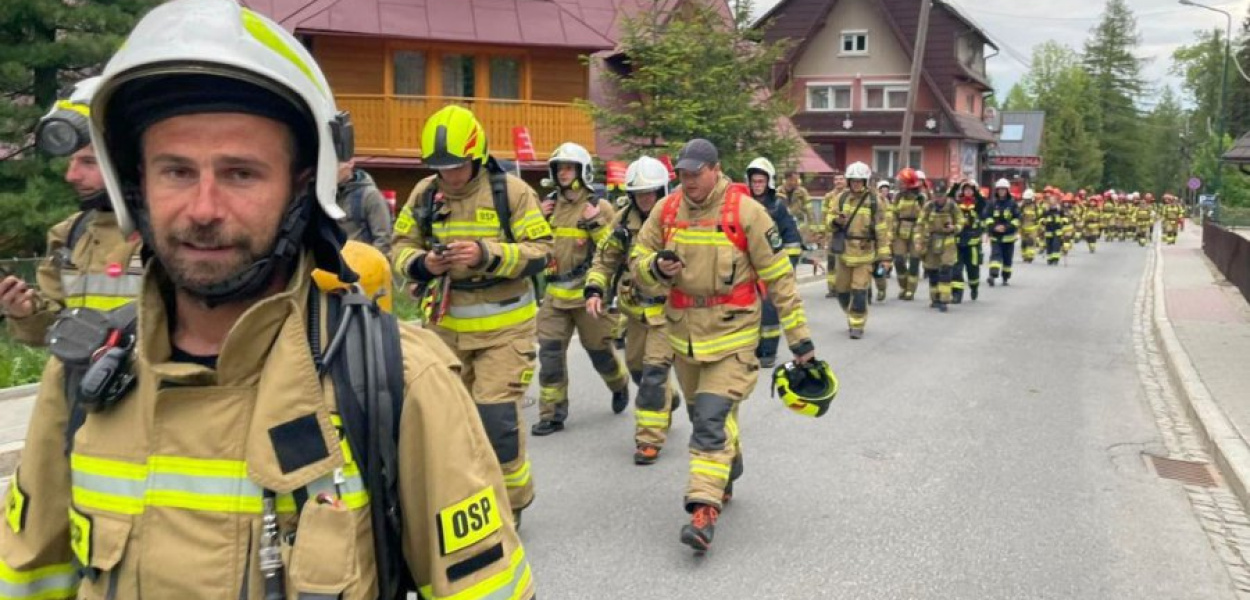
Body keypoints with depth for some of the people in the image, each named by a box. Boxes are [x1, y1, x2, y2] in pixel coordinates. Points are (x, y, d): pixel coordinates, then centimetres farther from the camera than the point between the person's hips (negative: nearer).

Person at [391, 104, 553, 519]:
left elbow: (539, 251, -11)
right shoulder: (424, 193, 3)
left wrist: (486, 255, -25)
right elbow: (402, 248, 8)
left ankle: (511, 504, 16)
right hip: (445, 325, 4)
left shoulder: (511, 191, -9)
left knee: (497, 418, -7)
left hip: (503, 326, -4)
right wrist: (422, 264, -16)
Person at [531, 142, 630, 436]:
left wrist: (595, 223, -22)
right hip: (555, 293, 4)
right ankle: (552, 414, 6)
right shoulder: (550, 204, 10)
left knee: (599, 351, 10)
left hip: (589, 293, -4)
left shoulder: (599, 206, -5)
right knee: (550, 353, -3)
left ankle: (620, 385, 41)